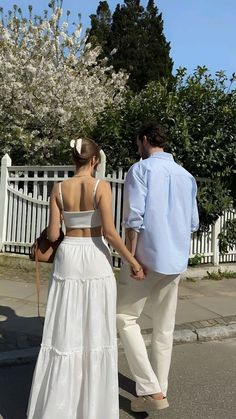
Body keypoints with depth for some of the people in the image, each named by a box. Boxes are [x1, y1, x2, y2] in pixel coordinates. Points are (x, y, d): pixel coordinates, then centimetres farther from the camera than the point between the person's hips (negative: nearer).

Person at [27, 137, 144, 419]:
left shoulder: (59, 188, 0)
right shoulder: (101, 186, -8)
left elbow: (52, 234, 0)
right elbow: (109, 232, -15)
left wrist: (51, 233, 24)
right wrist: (133, 262, -7)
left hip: (68, 258, 3)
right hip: (95, 259, -2)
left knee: (65, 332, 10)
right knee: (94, 332, 9)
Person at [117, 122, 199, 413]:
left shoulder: (141, 169, -7)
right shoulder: (186, 176, 11)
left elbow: (134, 218, -17)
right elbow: (193, 223, 13)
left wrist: (131, 257, -13)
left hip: (148, 256, -6)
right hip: (176, 260, 6)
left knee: (125, 317, 6)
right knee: (164, 327, 14)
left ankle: (150, 390, 2)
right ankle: (160, 387, 25)